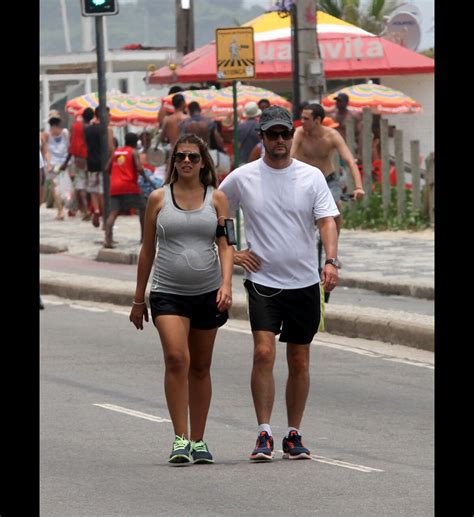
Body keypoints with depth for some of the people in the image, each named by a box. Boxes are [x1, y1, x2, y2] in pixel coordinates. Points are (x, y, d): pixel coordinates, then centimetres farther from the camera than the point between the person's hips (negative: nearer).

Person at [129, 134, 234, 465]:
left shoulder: (216, 198, 6)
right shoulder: (159, 198, 5)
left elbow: (225, 245, 1)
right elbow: (147, 251, 9)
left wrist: (226, 283, -16)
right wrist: (139, 299, 10)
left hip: (207, 293, 1)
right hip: (168, 293, -1)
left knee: (200, 367, 8)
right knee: (176, 358, -19)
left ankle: (198, 441, 17)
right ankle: (180, 439, -19)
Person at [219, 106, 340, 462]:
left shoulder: (312, 177, 1)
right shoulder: (242, 178, 0)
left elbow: (327, 220, -7)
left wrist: (331, 261, -23)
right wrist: (231, 253, 3)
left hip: (304, 283, 2)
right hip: (263, 281, -2)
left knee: (299, 361, 7)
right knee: (264, 352, -16)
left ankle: (294, 436, 17)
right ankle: (264, 435, -14)